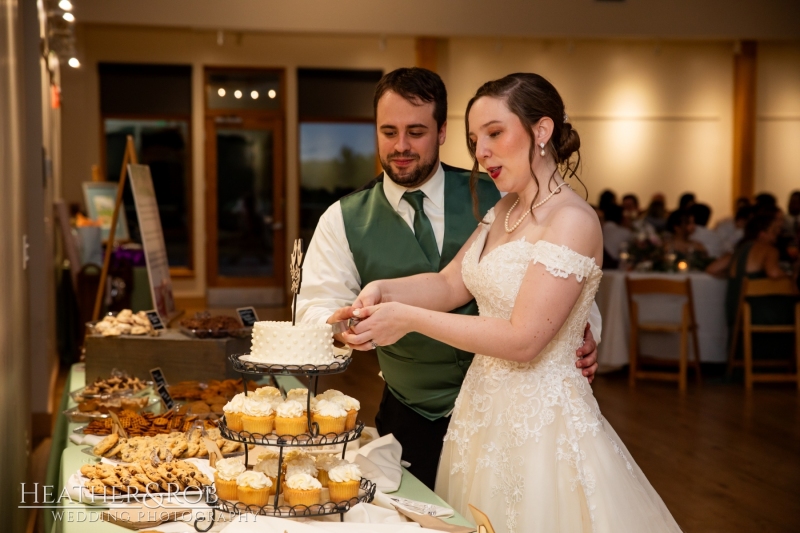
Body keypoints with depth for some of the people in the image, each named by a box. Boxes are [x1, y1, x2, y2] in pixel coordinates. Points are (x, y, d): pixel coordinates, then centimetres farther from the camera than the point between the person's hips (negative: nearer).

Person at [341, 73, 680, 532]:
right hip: (485, 405, 8)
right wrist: (384, 291, -13)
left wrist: (410, 318, -21)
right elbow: (451, 285, 5)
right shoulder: (503, 212, 9)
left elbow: (523, 339, -22)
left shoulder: (573, 222, -18)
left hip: (541, 420, -8)